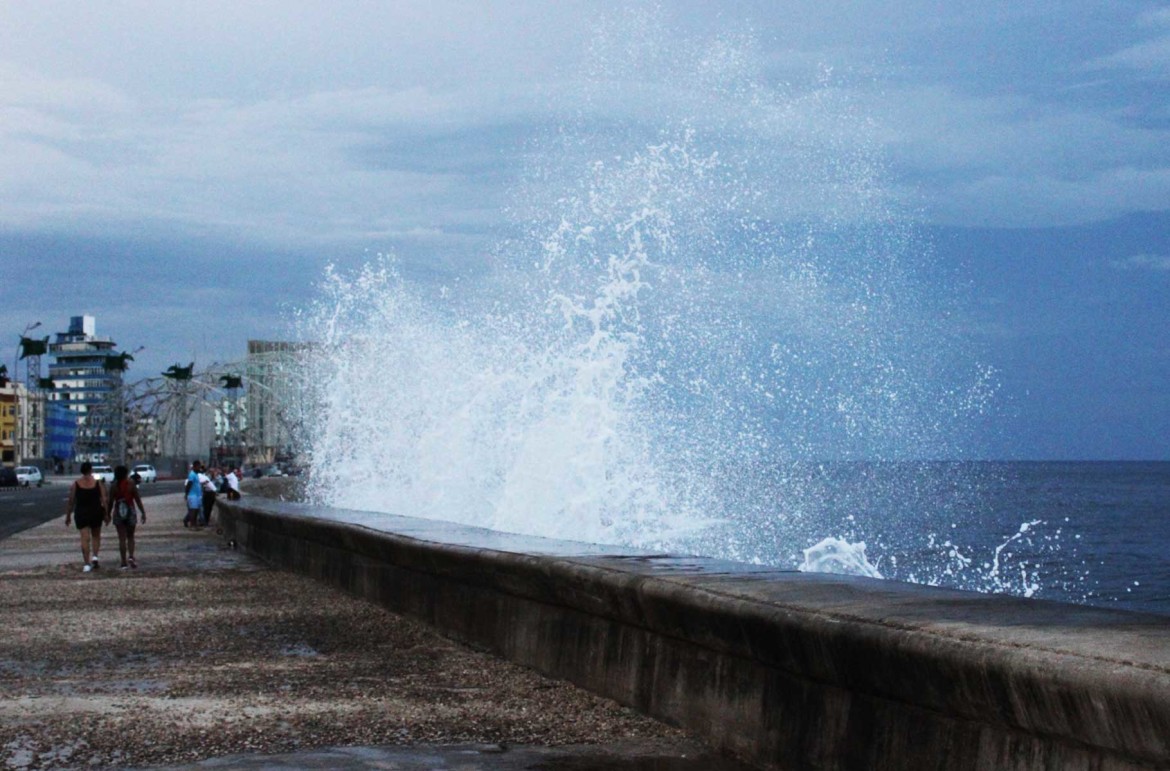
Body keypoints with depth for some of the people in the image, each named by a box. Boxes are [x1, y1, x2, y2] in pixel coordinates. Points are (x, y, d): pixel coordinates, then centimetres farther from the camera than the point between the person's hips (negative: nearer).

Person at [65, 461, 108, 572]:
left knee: (85, 538, -1)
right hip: (96, 512, 1)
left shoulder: (75, 484, -4)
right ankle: (95, 556, 3)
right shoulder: (98, 483, -4)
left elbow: (71, 502, -1)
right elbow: (104, 500, -6)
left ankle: (86, 563, -5)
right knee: (96, 536, 20)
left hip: (81, 513, -1)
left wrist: (68, 516, 8)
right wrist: (106, 514, 3)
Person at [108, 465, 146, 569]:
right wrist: (143, 513, 1)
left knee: (122, 538, 4)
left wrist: (108, 515, 10)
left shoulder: (114, 486, -3)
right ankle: (131, 556, -8)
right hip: (130, 511, 0)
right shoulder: (131, 484, -5)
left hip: (118, 513, 0)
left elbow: (111, 501, -1)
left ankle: (124, 562, 1)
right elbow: (137, 499, -5)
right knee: (130, 537, 14)